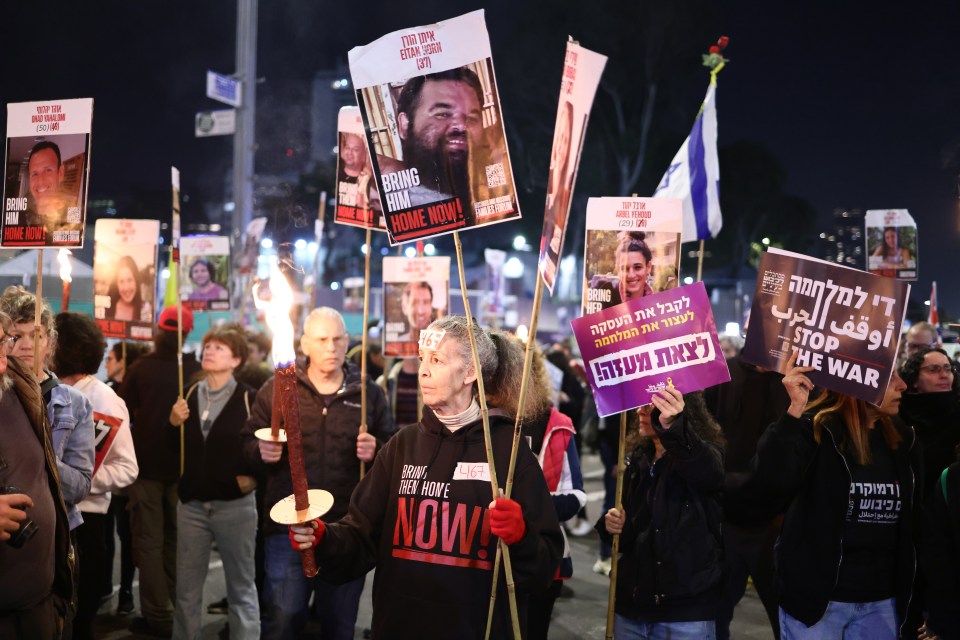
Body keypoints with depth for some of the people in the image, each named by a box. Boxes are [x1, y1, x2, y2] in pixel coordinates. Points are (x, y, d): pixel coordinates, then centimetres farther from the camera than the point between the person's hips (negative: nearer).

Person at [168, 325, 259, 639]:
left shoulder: (249, 398, -6)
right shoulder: (189, 395, 8)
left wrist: (254, 476, -16)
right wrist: (173, 423, -8)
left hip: (235, 504, -4)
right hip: (192, 504, 4)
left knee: (241, 587, 7)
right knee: (186, 589, 12)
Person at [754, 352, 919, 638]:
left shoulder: (901, 438, 6)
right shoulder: (814, 429, -11)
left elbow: (918, 520, 12)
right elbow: (774, 479, -29)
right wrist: (795, 409, -34)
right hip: (817, 598, -5)